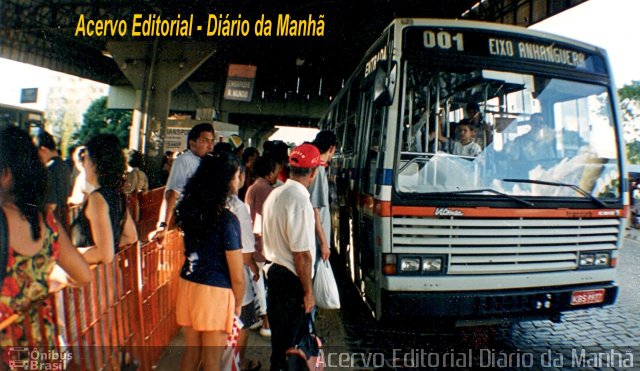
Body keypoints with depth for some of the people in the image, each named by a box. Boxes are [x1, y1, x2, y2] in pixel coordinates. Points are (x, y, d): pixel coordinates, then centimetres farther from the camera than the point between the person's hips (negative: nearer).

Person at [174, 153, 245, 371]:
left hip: (187, 285, 6)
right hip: (215, 293, -6)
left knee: (191, 352, 22)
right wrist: (238, 303, 0)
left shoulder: (189, 210, -1)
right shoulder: (227, 219, -19)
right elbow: (237, 275, -15)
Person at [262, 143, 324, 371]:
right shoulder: (300, 201, -22)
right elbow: (302, 254, -22)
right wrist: (308, 291, -13)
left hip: (275, 271, 9)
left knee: (279, 333, 24)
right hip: (292, 279, -9)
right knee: (287, 338, 8)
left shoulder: (275, 194, 6)